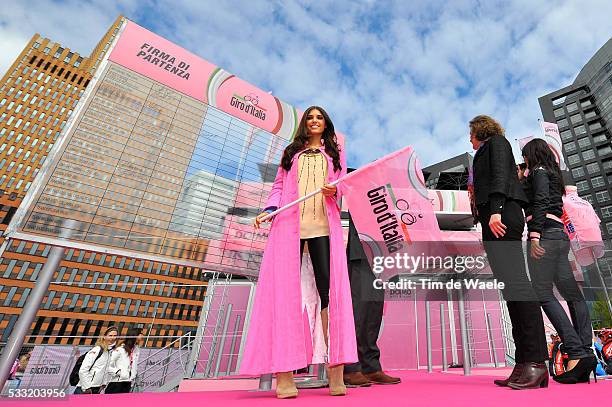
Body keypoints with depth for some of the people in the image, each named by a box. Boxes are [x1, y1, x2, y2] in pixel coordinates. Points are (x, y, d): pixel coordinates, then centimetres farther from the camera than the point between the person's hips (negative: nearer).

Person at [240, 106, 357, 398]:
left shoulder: (335, 152, 24)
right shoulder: (292, 152, 24)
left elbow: (342, 186, 14)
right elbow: (279, 186, 16)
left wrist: (333, 191, -9)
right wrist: (269, 208, -1)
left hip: (324, 226, 0)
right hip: (289, 224, 1)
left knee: (330, 287, -9)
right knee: (285, 289, -6)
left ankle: (335, 369, -3)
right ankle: (284, 373, -1)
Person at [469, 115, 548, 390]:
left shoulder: (496, 141, 11)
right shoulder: (485, 154, 33)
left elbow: (501, 175, -7)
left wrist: (495, 210, -19)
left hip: (502, 216, -8)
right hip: (494, 221, 8)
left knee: (515, 283, -16)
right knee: (511, 288, -1)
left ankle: (536, 362, -16)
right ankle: (525, 365, -1)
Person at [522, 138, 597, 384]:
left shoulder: (539, 171, 1)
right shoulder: (553, 175, 27)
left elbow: (540, 203, -14)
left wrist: (534, 235, -22)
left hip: (545, 234, -10)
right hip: (560, 235, 10)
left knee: (543, 294, -13)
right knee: (572, 294, 5)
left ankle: (576, 353, -17)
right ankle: (585, 353, 6)